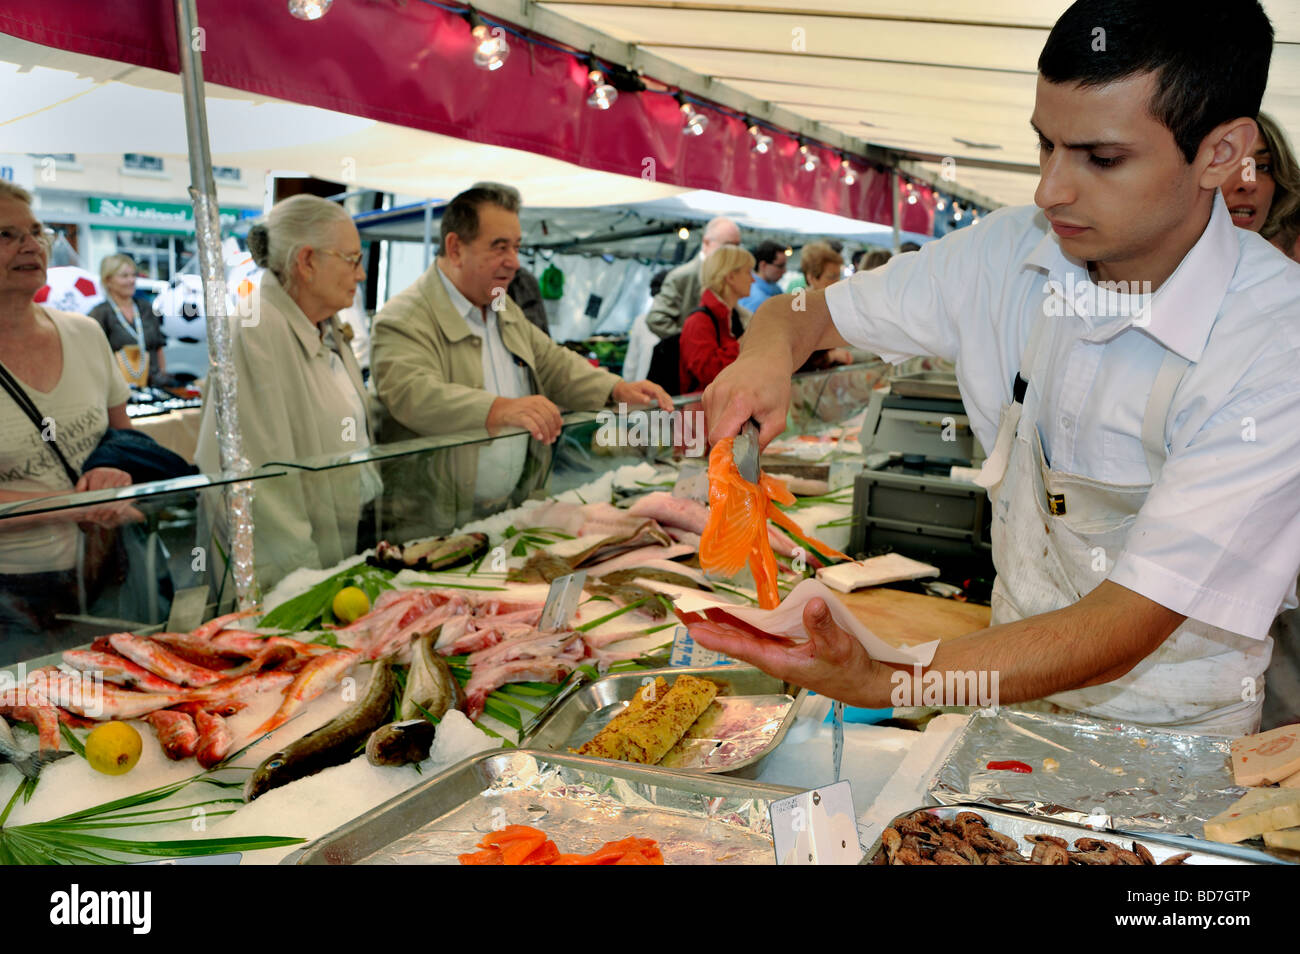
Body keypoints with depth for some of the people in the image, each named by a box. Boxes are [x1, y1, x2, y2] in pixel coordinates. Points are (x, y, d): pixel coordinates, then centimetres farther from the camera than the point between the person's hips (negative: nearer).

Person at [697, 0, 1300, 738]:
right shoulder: (1008, 254, -8)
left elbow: (1122, 630, -28)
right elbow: (808, 312, 3)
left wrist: (878, 686, -41)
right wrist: (766, 353, -21)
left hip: (1170, 739, -4)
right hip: (1015, 676, 4)